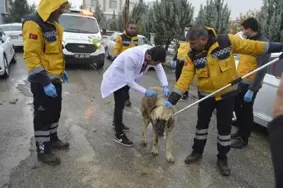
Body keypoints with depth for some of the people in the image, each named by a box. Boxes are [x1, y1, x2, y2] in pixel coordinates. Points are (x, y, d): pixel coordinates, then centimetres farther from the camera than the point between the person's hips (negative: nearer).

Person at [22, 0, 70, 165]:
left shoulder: (53, 24, 12)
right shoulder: (33, 24, -18)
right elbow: (31, 55, -24)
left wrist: (61, 70, 19)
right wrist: (45, 82, -26)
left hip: (55, 78, 9)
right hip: (43, 80, -9)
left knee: (55, 111, 19)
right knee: (43, 115, 2)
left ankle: (53, 139, 37)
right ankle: (43, 150, 16)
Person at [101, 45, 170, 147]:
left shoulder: (152, 54, -23)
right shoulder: (132, 57, -42)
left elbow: (160, 69, -10)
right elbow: (129, 81, -35)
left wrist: (165, 86, -23)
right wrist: (145, 91, -35)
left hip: (129, 77, 8)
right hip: (117, 77, -7)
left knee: (123, 101, 23)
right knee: (120, 105, -4)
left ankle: (116, 122, 48)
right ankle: (119, 135, 13)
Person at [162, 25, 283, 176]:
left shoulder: (227, 41, -19)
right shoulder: (192, 56, -14)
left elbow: (252, 46, -7)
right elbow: (184, 79, -19)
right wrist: (171, 100, -27)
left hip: (227, 93, -1)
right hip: (206, 95, 2)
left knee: (225, 127, 8)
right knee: (202, 123, 14)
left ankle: (222, 158, 30)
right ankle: (197, 152, 36)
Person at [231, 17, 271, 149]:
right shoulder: (248, 40, 9)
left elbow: (261, 70, -22)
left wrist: (252, 90, -25)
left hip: (249, 84, -8)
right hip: (239, 81, 8)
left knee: (246, 111, 4)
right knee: (236, 106, 19)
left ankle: (244, 138, 20)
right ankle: (241, 130, 38)